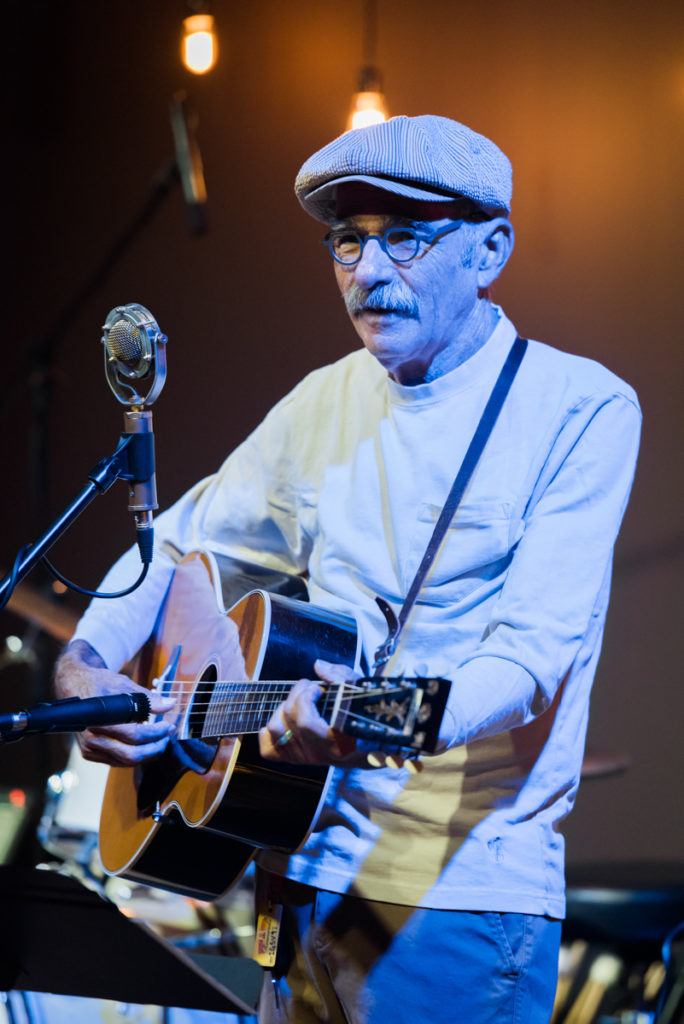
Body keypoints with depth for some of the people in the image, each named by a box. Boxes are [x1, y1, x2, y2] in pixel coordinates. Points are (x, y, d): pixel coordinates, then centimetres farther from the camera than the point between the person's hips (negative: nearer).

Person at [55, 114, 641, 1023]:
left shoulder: (580, 409, -8)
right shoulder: (324, 405, 11)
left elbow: (537, 647, -19)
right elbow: (174, 545, 22)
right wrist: (84, 666, 2)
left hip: (461, 892, -5)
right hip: (301, 873, 5)